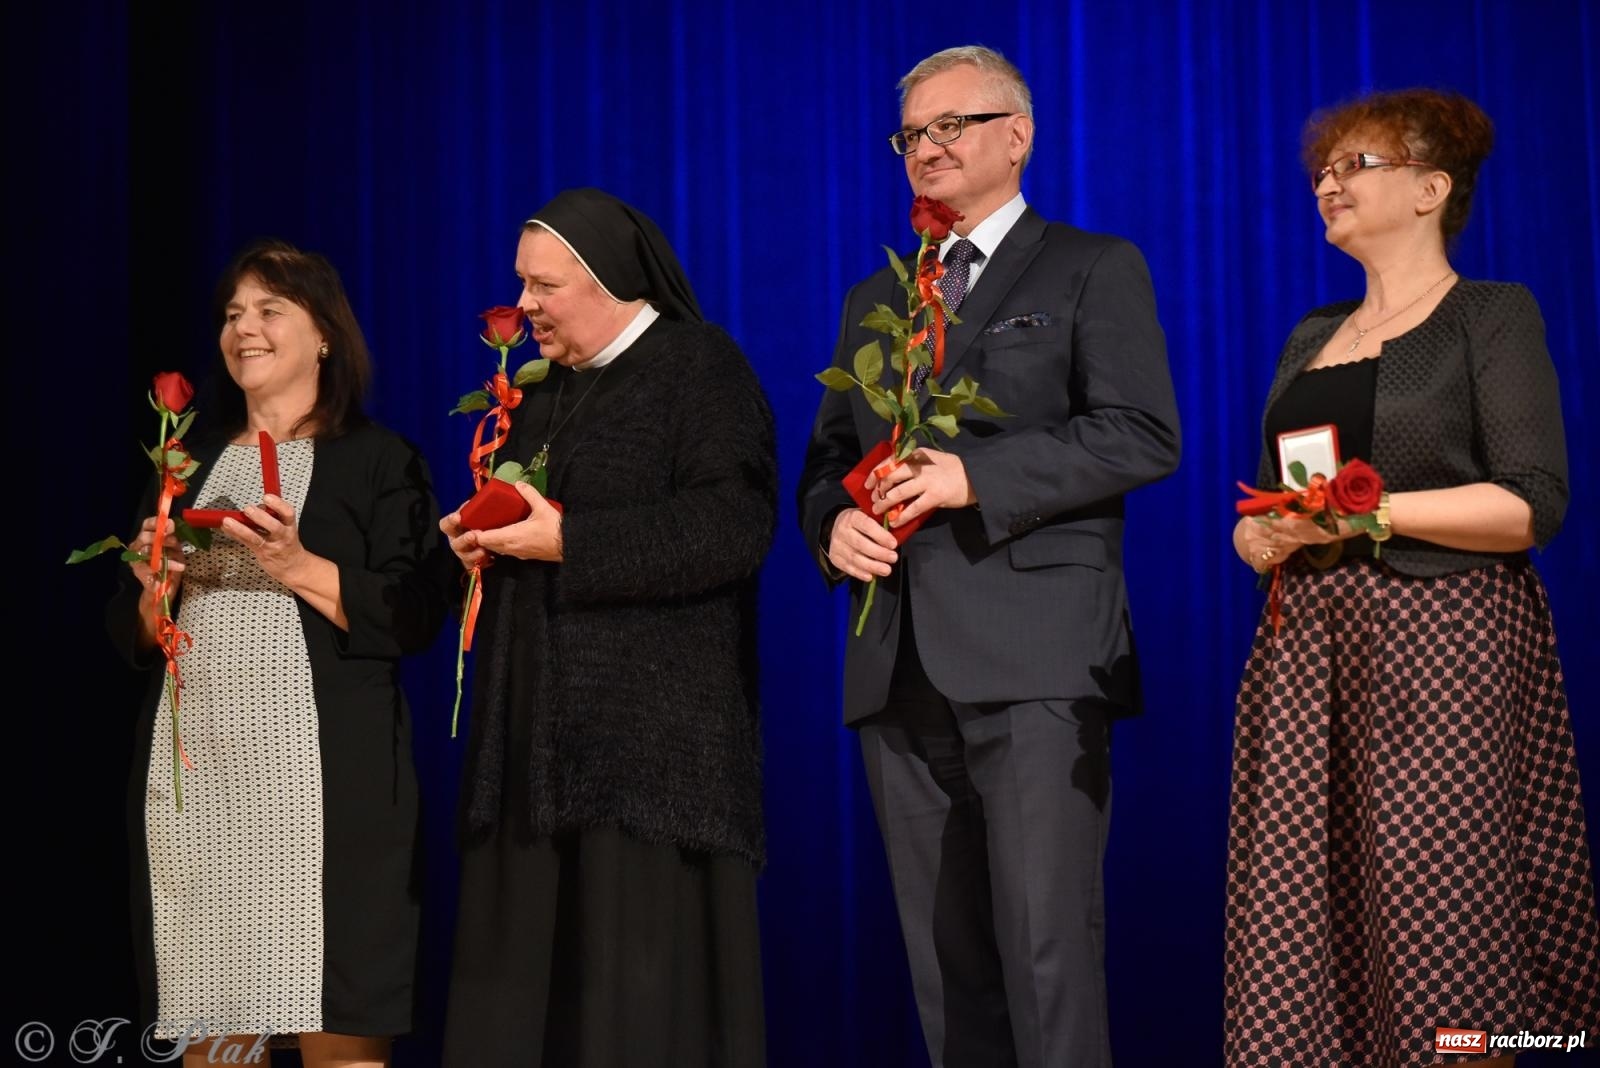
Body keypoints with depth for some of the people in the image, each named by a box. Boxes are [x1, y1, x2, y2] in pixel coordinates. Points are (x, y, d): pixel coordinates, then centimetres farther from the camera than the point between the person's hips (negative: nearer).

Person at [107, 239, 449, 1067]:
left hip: (321, 772, -4)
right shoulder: (192, 464, 19)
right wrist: (155, 589, -1)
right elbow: (133, 636, 20)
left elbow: (414, 618, -5)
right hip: (192, 770, 5)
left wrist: (298, 568, -14)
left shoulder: (379, 461, 4)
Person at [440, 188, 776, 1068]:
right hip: (541, 729, 8)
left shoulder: (700, 367, -4)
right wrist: (479, 537, 4)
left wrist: (568, 543, -17)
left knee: (643, 985, -7)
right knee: (526, 976, 5)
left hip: (651, 731, -7)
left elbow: (734, 526, -17)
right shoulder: (544, 389, 20)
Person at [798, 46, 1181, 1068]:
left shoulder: (1095, 270, 5)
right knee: (943, 954, 8)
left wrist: (975, 476, -15)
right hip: (902, 667, 6)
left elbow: (1143, 435, -7)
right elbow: (828, 456, 24)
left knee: (1046, 943, -10)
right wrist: (835, 522, 0)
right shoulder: (873, 303, 23)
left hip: (1035, 659, -6)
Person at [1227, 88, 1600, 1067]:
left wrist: (1370, 512, -16)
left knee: (1437, 940, -8)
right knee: (1294, 929, -1)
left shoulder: (1492, 316, 1)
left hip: (1442, 641, -6)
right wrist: (1257, 536, 3)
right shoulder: (1313, 337, 20)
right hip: (1305, 646, 6)